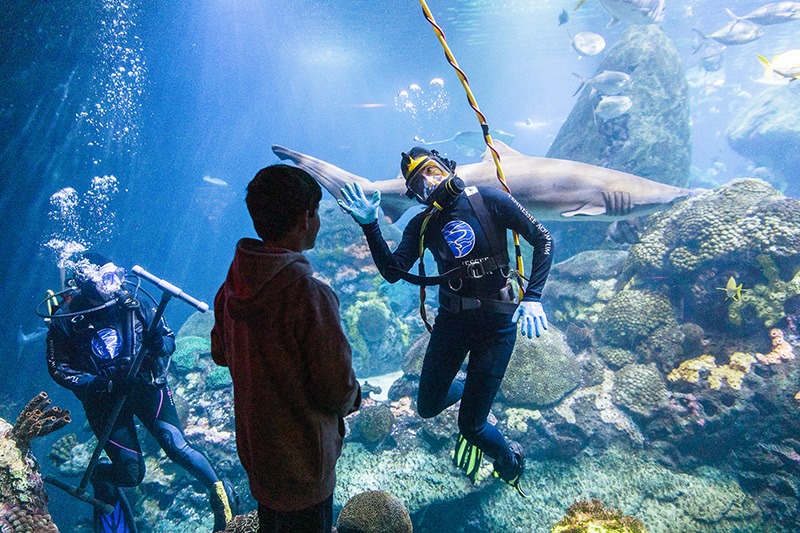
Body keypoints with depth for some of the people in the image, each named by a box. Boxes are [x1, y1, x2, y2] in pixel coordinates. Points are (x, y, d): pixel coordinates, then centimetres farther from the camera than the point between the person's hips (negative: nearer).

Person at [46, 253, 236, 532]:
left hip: (145, 385, 1)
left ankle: (221, 493, 2)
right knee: (132, 474, 2)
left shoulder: (133, 302, -11)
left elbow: (166, 337, 0)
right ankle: (99, 473, 37)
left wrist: (160, 348, -24)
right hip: (104, 400, 0)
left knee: (177, 447, -16)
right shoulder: (64, 321, -14)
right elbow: (59, 370, -8)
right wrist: (101, 382, -22)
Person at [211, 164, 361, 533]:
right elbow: (337, 389, -23)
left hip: (253, 445, 7)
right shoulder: (309, 294, -31)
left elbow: (220, 353, 8)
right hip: (301, 462, -7)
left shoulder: (233, 282, -7)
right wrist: (352, 398, -2)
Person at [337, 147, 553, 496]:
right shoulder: (422, 224, 1)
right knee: (427, 408, 12)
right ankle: (470, 389, 44)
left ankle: (510, 459, 33)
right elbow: (392, 271, -12)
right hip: (450, 320, 4)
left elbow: (542, 240, -7)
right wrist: (370, 226, -23)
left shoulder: (489, 201, -9)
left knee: (470, 425, 0)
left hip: (496, 323, -4)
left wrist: (532, 297, -17)